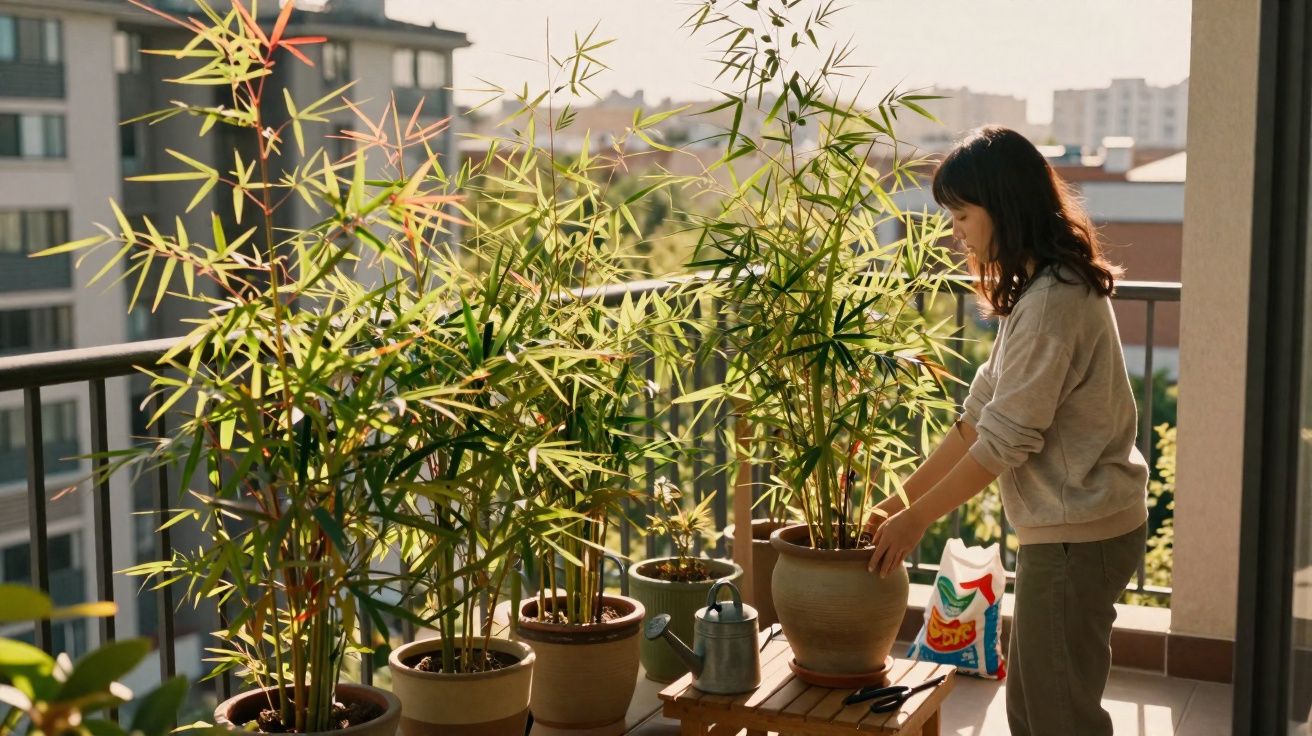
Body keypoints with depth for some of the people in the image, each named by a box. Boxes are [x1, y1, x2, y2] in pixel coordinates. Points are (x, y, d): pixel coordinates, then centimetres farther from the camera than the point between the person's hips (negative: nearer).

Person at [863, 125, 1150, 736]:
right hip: (1067, 528, 10)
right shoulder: (1039, 289, 11)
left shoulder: (1052, 300, -21)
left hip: (1077, 536, -10)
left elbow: (1005, 440, -20)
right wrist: (899, 502, 9)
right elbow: (978, 416, 11)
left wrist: (915, 518, -9)